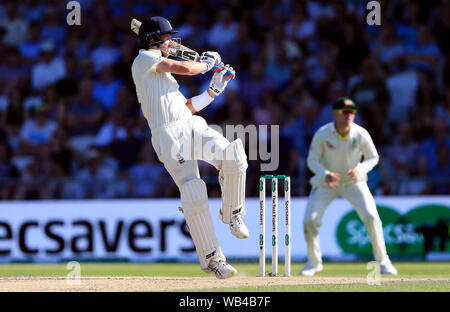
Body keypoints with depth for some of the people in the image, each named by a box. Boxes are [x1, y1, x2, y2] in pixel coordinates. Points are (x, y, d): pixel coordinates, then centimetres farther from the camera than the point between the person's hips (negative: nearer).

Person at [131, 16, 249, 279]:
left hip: (194, 127, 7)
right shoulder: (144, 59, 5)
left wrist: (214, 89, 23)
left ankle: (231, 213, 1)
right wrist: (207, 64, 14)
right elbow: (184, 68, -5)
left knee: (233, 156, -22)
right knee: (193, 192, -20)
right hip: (168, 136, -7)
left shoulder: (162, 72, 31)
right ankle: (210, 258, -11)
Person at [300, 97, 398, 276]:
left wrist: (360, 170, -26)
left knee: (371, 217, -17)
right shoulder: (322, 134, -21)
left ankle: (383, 262, -1)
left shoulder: (361, 134, -19)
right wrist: (325, 174, -33)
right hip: (325, 184, 0)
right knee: (309, 221, -10)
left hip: (353, 182, 0)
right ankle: (314, 262, 13)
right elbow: (312, 161, -13)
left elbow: (373, 157, -5)